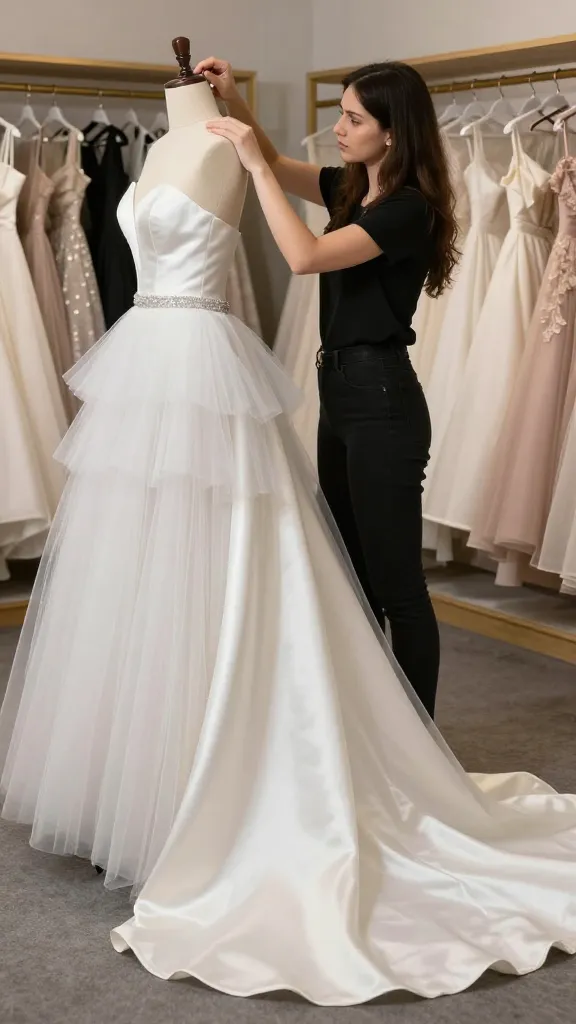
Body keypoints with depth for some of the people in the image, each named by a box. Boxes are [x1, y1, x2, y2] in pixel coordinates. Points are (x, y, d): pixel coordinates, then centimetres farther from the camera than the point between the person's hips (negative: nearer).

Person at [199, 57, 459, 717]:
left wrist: (255, 164, -20)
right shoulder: (352, 189, 10)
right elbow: (278, 165, 23)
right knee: (353, 575, 15)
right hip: (340, 391, 9)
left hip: (382, 399, -9)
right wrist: (233, 100, 7)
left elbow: (306, 257, -27)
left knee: (397, 582, -2)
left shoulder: (410, 208, -16)